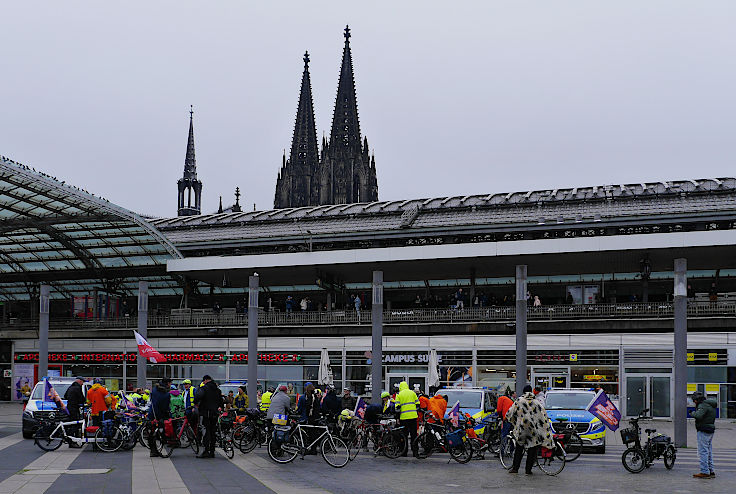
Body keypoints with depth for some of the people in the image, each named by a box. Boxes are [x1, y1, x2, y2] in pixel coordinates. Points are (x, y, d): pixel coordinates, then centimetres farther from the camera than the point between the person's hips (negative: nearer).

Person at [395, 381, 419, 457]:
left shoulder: (399, 395, 1)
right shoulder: (412, 393, 9)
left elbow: (397, 407, -4)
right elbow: (417, 404, 8)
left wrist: (398, 418, 3)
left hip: (404, 417, -2)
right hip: (413, 416, 2)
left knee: (404, 435, 6)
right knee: (414, 435, 8)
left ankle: (404, 452, 6)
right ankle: (414, 451, 6)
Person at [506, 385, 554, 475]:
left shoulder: (519, 401, 0)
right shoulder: (536, 402, 2)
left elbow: (509, 414, 4)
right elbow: (544, 415, 1)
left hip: (521, 429, 0)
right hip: (534, 430, 0)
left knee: (519, 449, 11)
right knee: (532, 450, 6)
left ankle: (515, 468, 9)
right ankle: (528, 470, 5)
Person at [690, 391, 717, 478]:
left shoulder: (703, 405, -15)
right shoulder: (709, 404, 16)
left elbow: (698, 416, -28)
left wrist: (693, 413, -11)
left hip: (704, 431, -10)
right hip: (710, 430, 10)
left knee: (703, 451, -8)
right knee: (709, 451, 15)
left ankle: (704, 472, -10)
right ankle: (711, 471, 19)